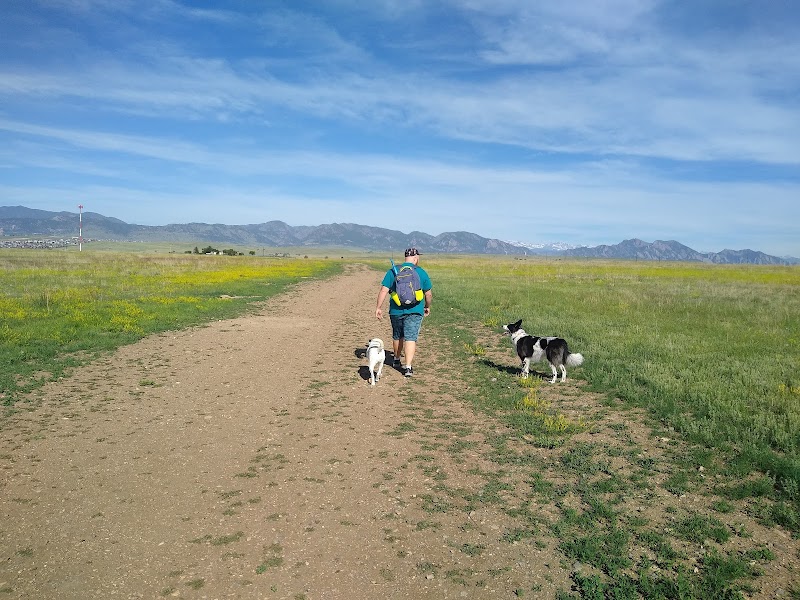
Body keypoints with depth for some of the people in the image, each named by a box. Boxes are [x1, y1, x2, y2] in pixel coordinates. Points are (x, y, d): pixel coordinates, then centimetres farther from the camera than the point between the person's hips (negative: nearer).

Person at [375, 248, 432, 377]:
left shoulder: (393, 271, 1)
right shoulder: (421, 272, 0)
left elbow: (383, 290, -5)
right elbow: (428, 294, 6)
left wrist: (379, 307, -1)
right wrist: (427, 307, 21)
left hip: (396, 310, 2)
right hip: (414, 311, -2)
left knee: (397, 336, 20)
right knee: (410, 338, -4)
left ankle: (397, 360, 37)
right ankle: (408, 367, -14)